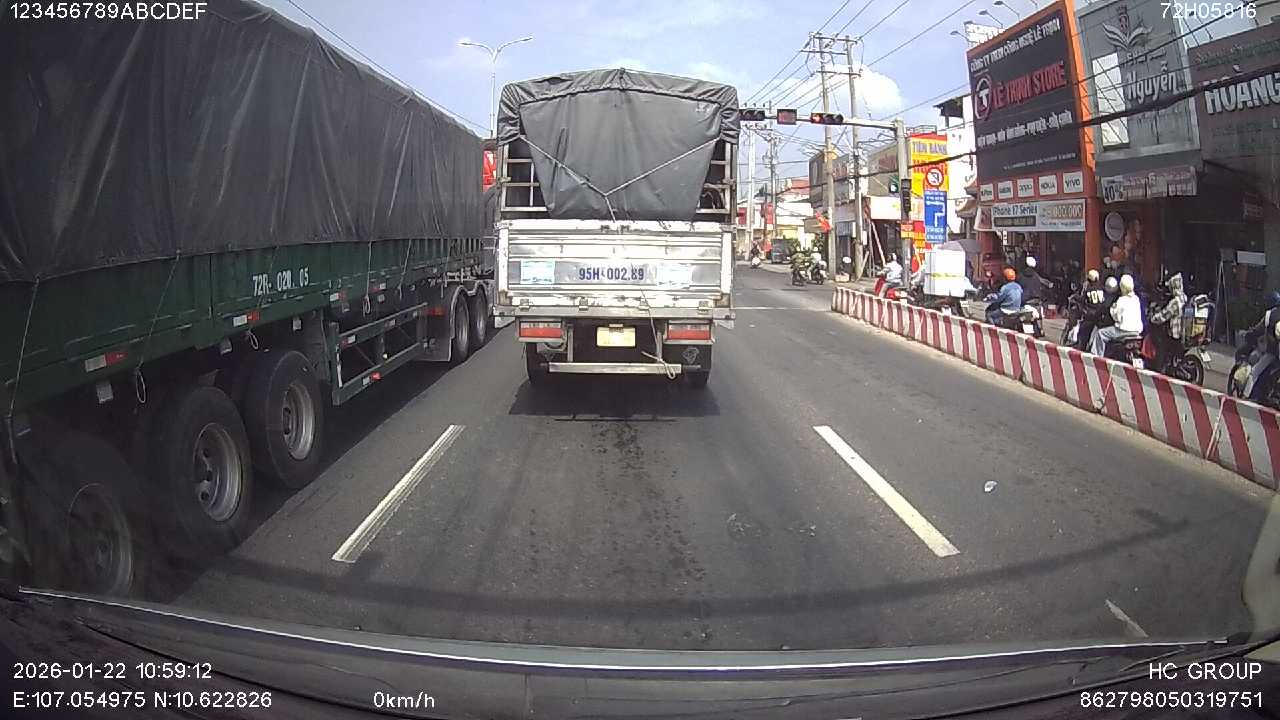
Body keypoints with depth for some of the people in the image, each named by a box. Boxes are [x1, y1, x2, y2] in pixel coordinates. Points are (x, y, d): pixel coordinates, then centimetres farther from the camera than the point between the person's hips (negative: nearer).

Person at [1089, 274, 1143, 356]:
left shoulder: (1121, 300, -14)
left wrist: (1113, 308, 5)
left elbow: (1117, 317, -11)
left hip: (1125, 330, -9)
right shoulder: (1136, 298, 9)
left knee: (1100, 333, -2)